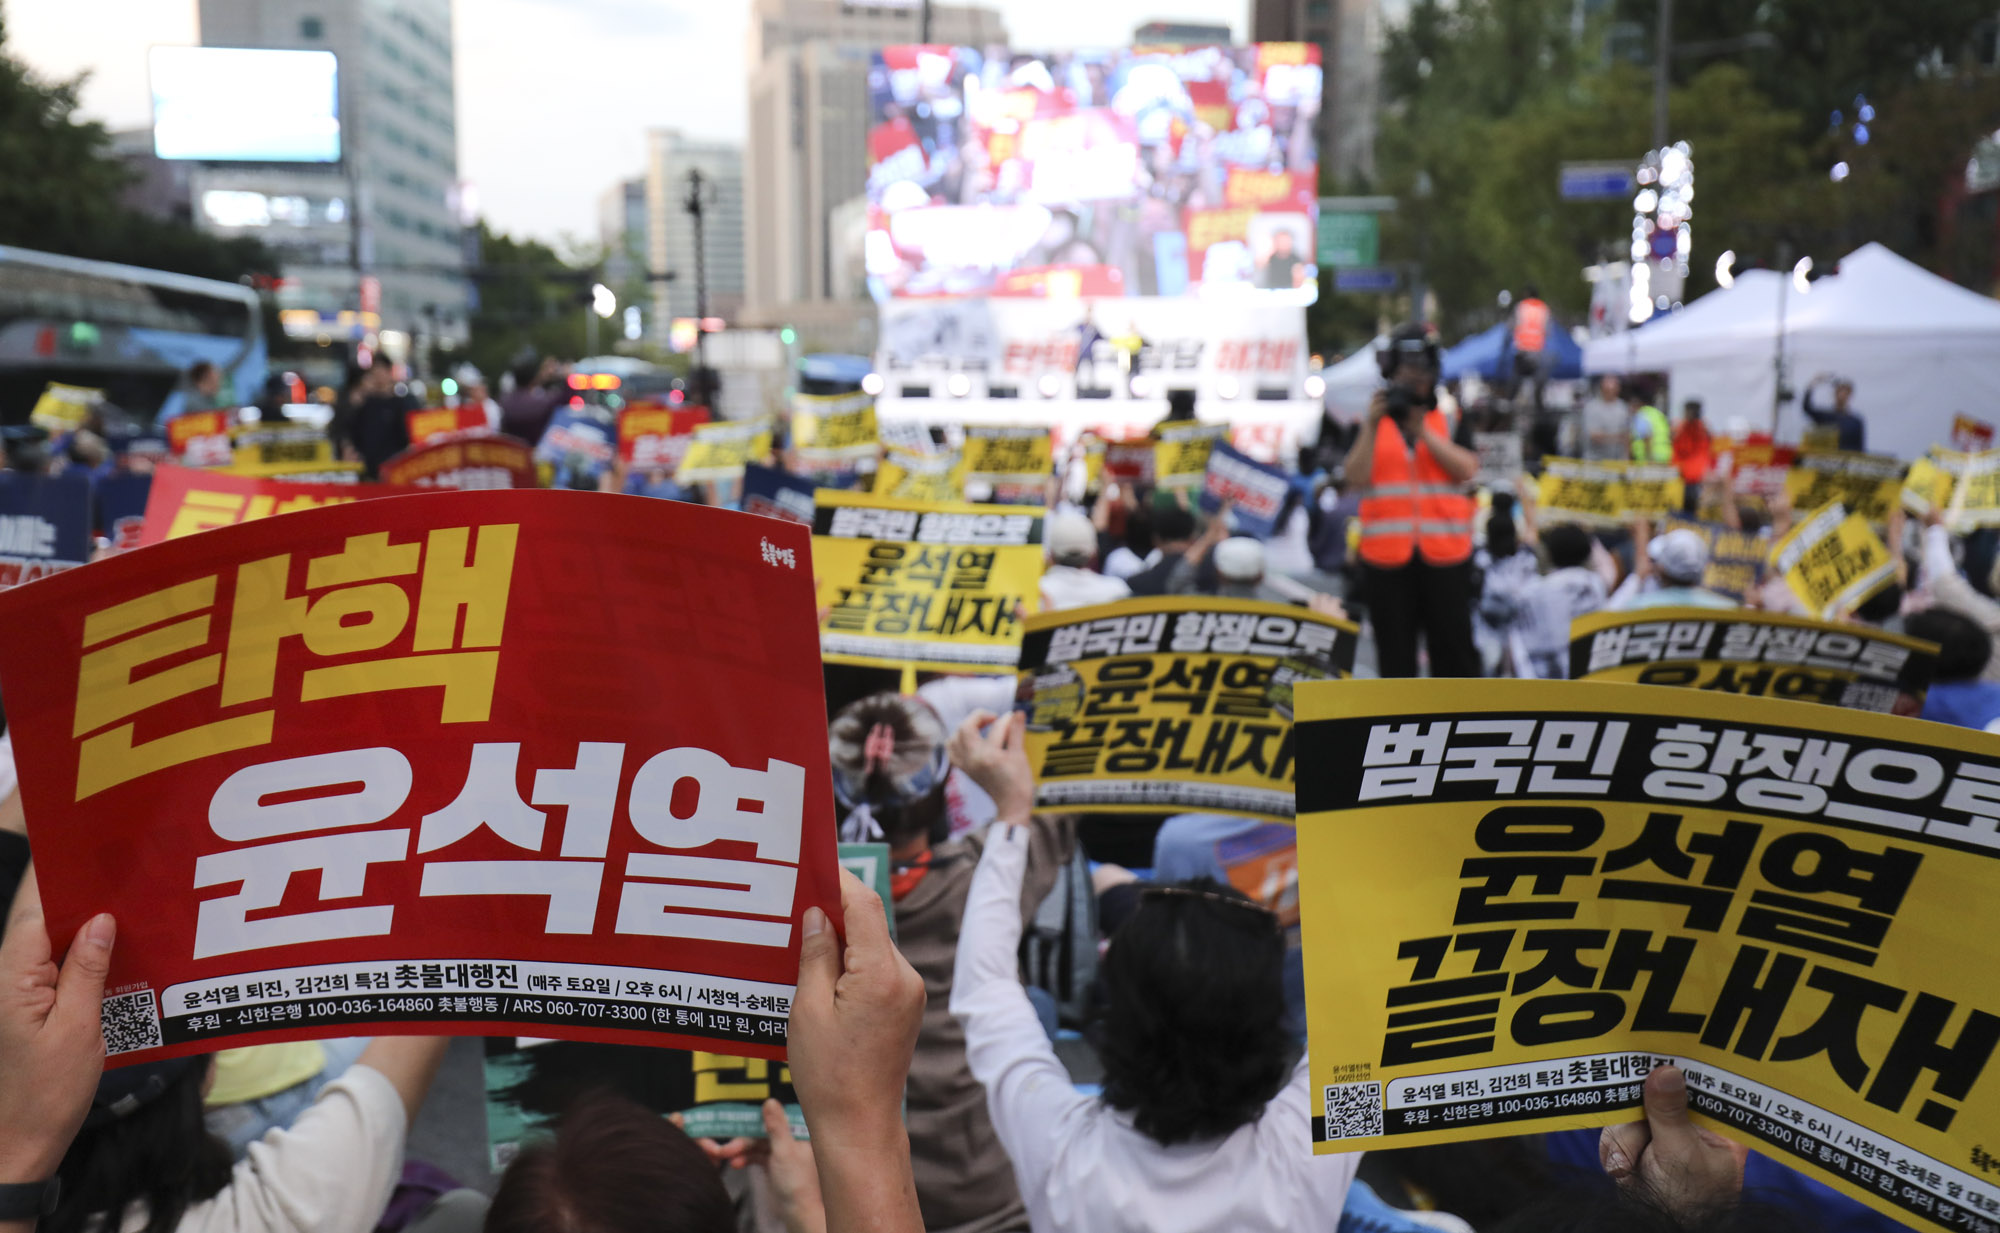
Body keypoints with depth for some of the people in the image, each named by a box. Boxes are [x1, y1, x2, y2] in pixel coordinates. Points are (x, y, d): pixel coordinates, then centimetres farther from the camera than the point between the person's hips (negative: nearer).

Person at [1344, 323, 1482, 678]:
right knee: (1395, 655, 6)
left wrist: (1422, 430, -13)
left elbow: (1466, 469, -6)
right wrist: (1373, 426, -16)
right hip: (1386, 554, 0)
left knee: (1454, 647, 2)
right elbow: (1356, 476, -5)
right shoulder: (1371, 421, 9)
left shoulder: (1450, 419, 9)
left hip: (1444, 553, 0)